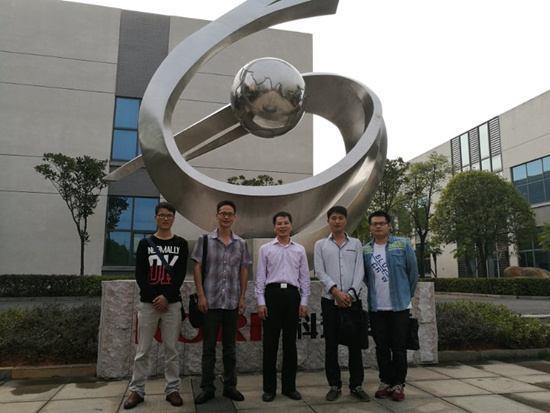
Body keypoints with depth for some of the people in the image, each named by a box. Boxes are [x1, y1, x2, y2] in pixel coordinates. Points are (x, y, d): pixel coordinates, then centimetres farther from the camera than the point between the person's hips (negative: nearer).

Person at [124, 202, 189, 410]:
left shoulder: (181, 244, 5)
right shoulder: (145, 244, 5)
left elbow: (181, 275, -1)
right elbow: (140, 275, 0)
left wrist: (166, 296, -12)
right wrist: (154, 298, -10)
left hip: (172, 303, 0)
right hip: (148, 303, 0)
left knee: (171, 349, 6)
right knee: (143, 350, 6)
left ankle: (173, 389, 16)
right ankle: (137, 390, 18)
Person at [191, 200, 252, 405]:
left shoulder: (241, 243, 6)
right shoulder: (205, 240, -1)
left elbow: (243, 271, 8)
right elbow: (197, 268, -2)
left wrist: (242, 297, 3)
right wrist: (201, 295, -8)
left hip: (232, 302, 2)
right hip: (211, 301, -2)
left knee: (230, 347, 11)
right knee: (209, 346, 6)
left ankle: (230, 386, 22)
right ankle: (207, 387, 18)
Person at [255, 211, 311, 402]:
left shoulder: (300, 250, 10)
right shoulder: (265, 249, 6)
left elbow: (304, 277, 9)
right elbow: (260, 277, 3)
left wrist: (304, 302, 2)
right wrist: (261, 301, -5)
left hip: (292, 295, 2)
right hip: (272, 294, -1)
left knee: (290, 343, 8)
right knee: (270, 343, 3)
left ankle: (289, 386, 19)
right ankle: (269, 387, 14)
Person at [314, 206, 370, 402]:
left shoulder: (356, 244, 9)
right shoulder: (320, 245, 7)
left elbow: (360, 271, 1)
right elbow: (319, 271, -2)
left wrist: (350, 293, -11)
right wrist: (336, 291, -14)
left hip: (352, 300, 1)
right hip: (329, 300, 0)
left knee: (355, 343, 4)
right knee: (331, 345, 5)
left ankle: (356, 385, 16)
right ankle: (334, 385, 16)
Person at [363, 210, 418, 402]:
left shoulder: (403, 245, -4)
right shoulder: (364, 250, 3)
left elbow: (413, 272, 2)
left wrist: (408, 295, 7)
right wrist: (375, 292, 11)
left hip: (399, 305, -2)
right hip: (375, 307, 2)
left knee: (399, 347, 5)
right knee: (382, 347, 10)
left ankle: (399, 384, 18)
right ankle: (386, 382, 22)